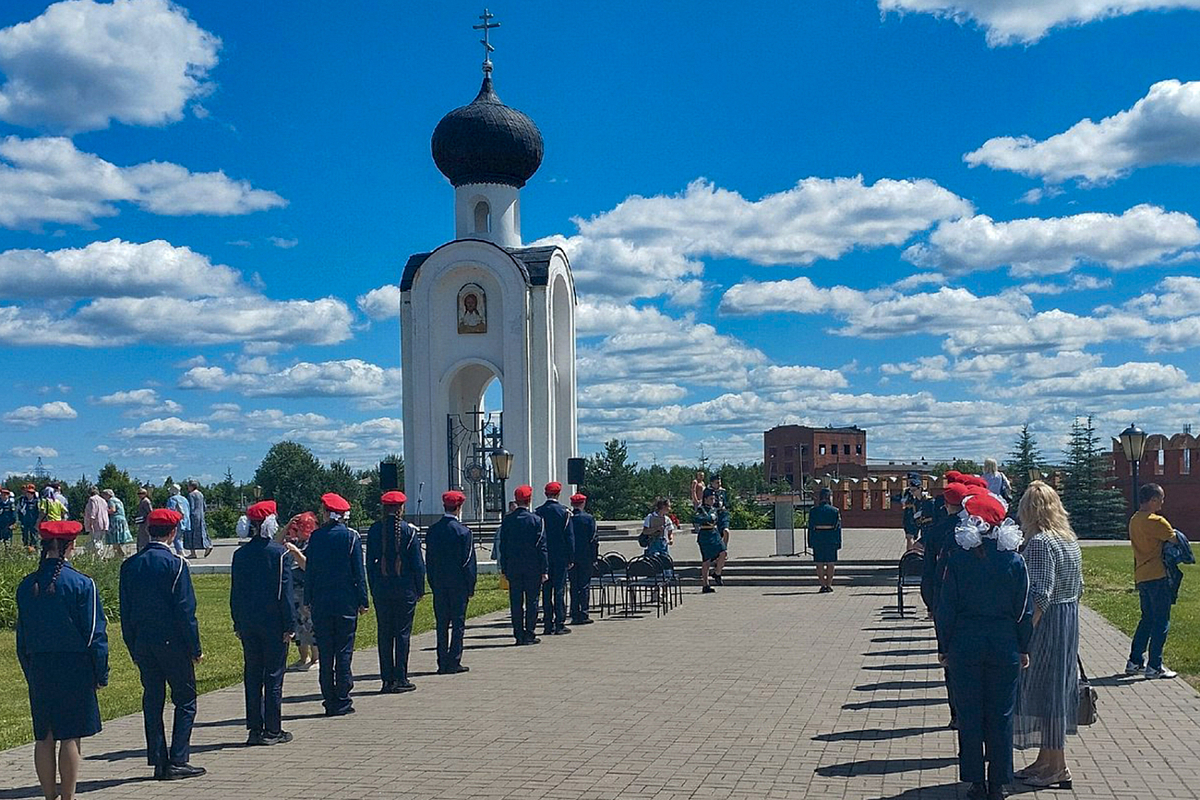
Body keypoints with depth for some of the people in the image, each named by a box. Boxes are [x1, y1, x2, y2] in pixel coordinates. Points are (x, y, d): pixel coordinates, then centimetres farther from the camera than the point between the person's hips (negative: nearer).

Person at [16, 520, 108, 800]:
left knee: (44, 737, 10)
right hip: (74, 669, -4)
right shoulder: (81, 584, -11)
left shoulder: (26, 585, 4)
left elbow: (22, 635, 9)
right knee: (70, 736, 0)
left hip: (38, 669, 5)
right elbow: (95, 633, -9)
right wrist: (101, 673, -1)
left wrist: (30, 674, 17)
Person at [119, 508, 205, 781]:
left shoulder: (130, 565, 6)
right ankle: (178, 761, 0)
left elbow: (125, 612, 8)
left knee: (152, 701, 11)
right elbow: (185, 610, -13)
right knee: (185, 701, 4)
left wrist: (133, 649, 14)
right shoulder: (176, 564, -11)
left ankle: (158, 762, 12)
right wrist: (195, 647, -7)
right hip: (172, 643, -5)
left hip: (142, 644, 5)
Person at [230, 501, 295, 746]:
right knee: (273, 676, 2)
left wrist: (238, 624, 13)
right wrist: (289, 625, -6)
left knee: (252, 675, 9)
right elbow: (285, 592, -11)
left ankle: (254, 729, 12)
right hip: (273, 623, -4)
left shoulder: (240, 554, 3)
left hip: (248, 624, 4)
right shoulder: (280, 553, -10)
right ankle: (273, 730, 5)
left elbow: (235, 592, 6)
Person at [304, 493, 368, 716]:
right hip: (346, 602, -1)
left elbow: (309, 570, 1)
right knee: (344, 652, 3)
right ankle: (342, 702, 3)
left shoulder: (316, 536, -1)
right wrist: (362, 601, 1)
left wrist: (308, 600, 9)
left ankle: (330, 702, 9)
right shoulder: (351, 536, -5)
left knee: (325, 653, 6)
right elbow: (358, 572, -5)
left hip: (320, 603, 1)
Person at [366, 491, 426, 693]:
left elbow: (369, 561, 6)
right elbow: (417, 562, -4)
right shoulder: (409, 530, -6)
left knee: (384, 634, 7)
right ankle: (401, 679, 2)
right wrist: (420, 589, 5)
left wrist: (373, 588, 13)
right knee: (402, 633, 3)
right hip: (405, 589, -2)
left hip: (381, 589, 2)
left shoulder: (374, 530, 2)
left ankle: (387, 680, 8)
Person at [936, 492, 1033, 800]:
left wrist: (944, 646, 4)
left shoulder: (958, 557, -9)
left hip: (965, 644, -1)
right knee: (1001, 715, 10)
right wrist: (1024, 647, 10)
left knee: (969, 714, 9)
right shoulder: (1014, 560, -6)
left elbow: (946, 607, -6)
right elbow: (1024, 610, 0)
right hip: (1004, 645, 1)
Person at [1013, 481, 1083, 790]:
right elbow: (1078, 588, 15)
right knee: (1055, 691, 16)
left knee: (1044, 691, 0)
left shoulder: (1039, 543, -19)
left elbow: (1039, 596, -25)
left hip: (1047, 624, -9)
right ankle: (1046, 761, 26)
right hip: (1069, 621, 9)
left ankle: (1057, 768, 8)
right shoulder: (1070, 540, 9)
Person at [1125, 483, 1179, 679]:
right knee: (1161, 622, 0)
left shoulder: (1134, 521, 11)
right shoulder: (1156, 521, -16)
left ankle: (1134, 662, 18)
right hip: (1158, 576, -8)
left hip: (1141, 576, 9)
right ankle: (1154, 666, 2)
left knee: (1147, 619, 17)